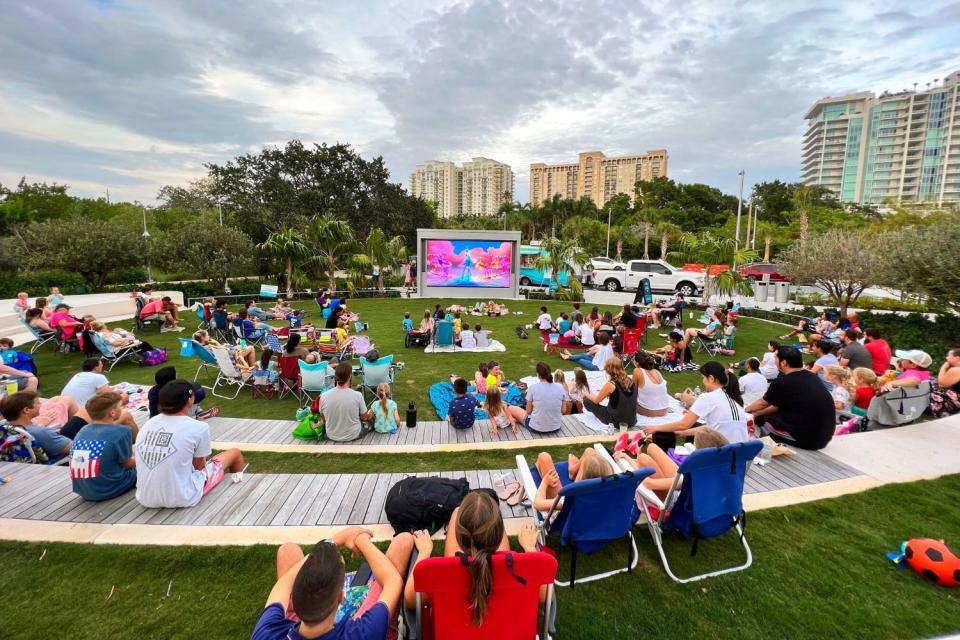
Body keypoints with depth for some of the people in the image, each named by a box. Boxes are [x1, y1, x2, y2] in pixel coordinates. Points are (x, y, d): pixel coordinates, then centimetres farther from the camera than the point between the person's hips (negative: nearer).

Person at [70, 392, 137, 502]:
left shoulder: (83, 430, 2)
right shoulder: (121, 431, -18)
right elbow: (128, 464, -5)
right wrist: (136, 459, 17)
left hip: (82, 490, 6)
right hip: (108, 490, -6)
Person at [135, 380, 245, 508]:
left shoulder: (148, 424, 1)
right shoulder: (198, 427, -15)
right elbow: (199, 466, -1)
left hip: (146, 500, 6)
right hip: (182, 500, -6)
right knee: (235, 453, 13)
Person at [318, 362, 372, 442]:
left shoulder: (324, 396, -18)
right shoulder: (357, 395, -25)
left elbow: (324, 420, -1)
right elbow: (364, 418, -8)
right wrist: (369, 413, 15)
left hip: (332, 436, 3)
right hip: (353, 435, -3)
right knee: (371, 413, 26)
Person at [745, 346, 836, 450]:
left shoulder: (782, 382, -15)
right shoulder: (812, 377, 8)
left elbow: (762, 404, 5)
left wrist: (746, 409, 24)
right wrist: (757, 413, 23)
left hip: (806, 438, -7)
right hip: (825, 437, 8)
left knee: (761, 420, 8)